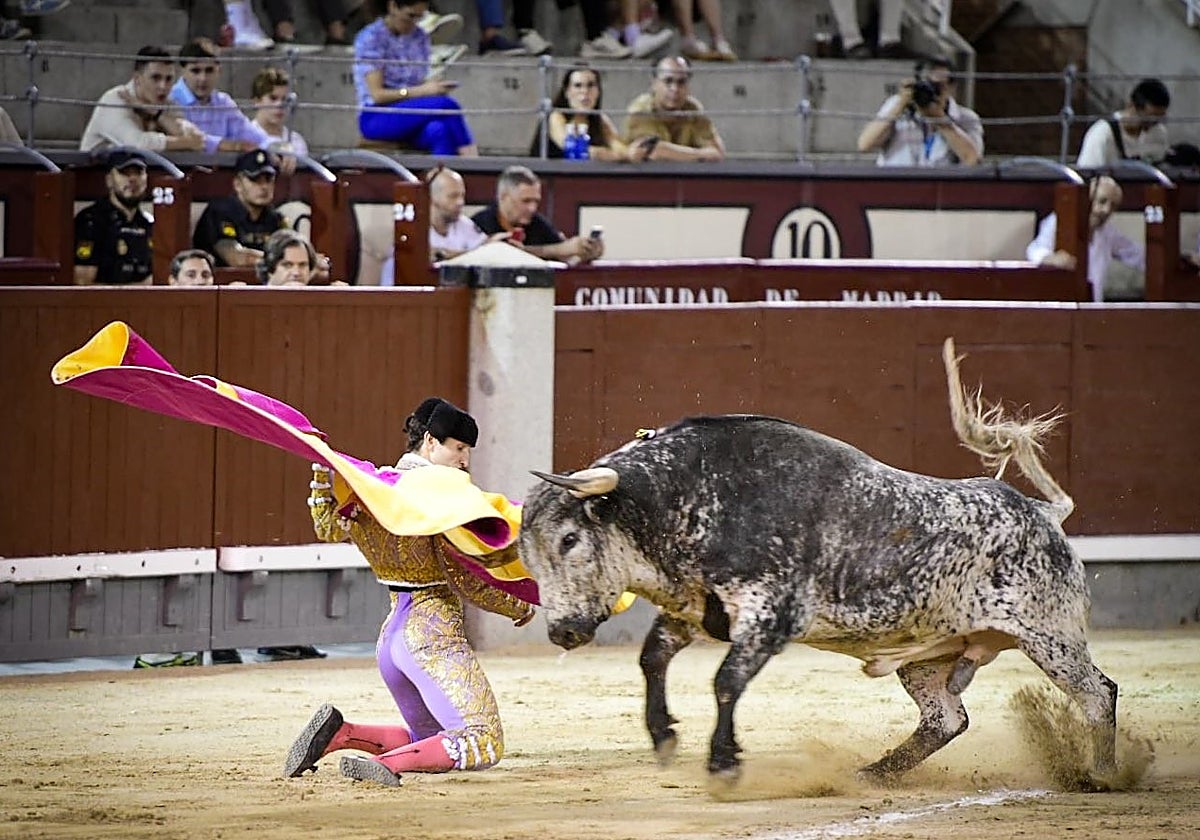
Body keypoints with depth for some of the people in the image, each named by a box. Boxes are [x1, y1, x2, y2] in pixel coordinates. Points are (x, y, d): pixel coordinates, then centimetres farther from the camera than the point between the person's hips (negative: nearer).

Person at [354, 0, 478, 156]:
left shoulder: (420, 38, 13)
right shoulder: (371, 38, -6)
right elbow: (378, 95, -13)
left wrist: (433, 87, -8)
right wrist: (422, 91, -22)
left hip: (411, 117, 5)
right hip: (376, 120, -5)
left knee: (439, 131, -34)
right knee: (446, 104, -30)